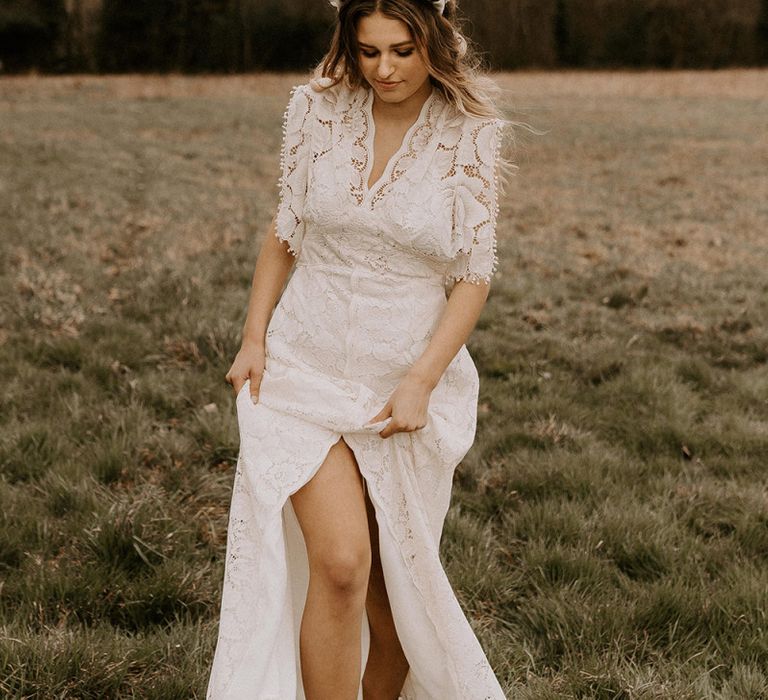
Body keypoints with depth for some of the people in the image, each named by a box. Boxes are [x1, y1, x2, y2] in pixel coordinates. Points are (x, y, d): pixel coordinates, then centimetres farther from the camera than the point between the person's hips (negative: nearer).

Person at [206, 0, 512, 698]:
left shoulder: (469, 134, -7)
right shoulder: (317, 108, -2)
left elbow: (474, 276, -5)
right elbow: (286, 229, 9)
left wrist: (420, 381, -14)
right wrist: (254, 338, 2)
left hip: (408, 379, 0)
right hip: (304, 368, 0)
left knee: (392, 581, 11)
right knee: (339, 563, -16)